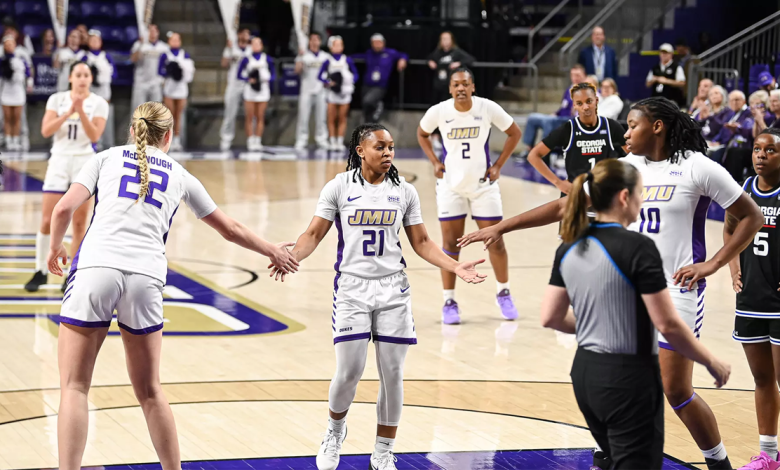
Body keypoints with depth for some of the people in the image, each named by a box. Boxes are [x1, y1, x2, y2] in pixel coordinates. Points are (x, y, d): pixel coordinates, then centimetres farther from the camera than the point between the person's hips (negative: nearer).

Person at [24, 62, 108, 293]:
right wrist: (69, 112, -19)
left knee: (79, 223, 1)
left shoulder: (98, 103, -2)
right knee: (47, 221, -2)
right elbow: (46, 131, -9)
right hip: (59, 161, 1)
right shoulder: (57, 99, 2)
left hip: (85, 163, -1)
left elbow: (95, 136, -12)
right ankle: (41, 271, 11)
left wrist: (81, 111, -21)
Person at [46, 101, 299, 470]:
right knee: (149, 391, 17)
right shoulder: (179, 175, 23)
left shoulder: (107, 158, 19)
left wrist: (56, 247, 24)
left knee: (74, 387, 1)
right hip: (145, 276, 2)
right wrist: (274, 252, 48)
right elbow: (231, 230, 32)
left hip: (95, 269, -2)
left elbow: (64, 208, 5)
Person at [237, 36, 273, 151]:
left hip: (263, 90, 1)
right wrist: (248, 79, -14)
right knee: (250, 117, -2)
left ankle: (258, 141, 6)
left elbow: (273, 75, 9)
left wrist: (267, 79, -12)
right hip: (250, 90, -1)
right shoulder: (246, 59, 2)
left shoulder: (267, 59, 5)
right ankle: (250, 142, 1)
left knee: (260, 117, 2)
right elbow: (239, 74, 3)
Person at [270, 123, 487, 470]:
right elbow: (314, 234, -2)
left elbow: (421, 242, 9)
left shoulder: (404, 191, 5)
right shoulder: (339, 187, -1)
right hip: (352, 288, -2)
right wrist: (292, 256, -22)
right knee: (349, 373, -6)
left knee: (392, 375, 2)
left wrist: (455, 267, -4)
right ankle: (335, 429, 26)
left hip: (393, 291, 2)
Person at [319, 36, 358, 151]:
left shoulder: (347, 60, 1)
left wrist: (352, 81, -12)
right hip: (332, 93, -1)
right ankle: (332, 141, 7)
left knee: (342, 119, 4)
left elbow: (355, 74, 7)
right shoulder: (328, 61, -1)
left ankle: (340, 141, 8)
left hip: (345, 92, 1)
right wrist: (328, 82, -17)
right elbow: (321, 76, 0)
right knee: (332, 119, 1)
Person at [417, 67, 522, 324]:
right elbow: (422, 133, 9)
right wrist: (435, 162, -1)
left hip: (483, 183, 0)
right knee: (450, 243, 0)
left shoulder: (488, 108, -14)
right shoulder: (438, 112, -12)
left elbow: (514, 133, 1)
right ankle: (449, 301, 10)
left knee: (495, 240, 3)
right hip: (450, 184, 0)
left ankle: (503, 293, 23)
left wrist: (498, 165, -3)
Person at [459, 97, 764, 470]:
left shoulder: (697, 168, -8)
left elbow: (751, 217, -2)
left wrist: (713, 264, -9)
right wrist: (501, 227, 2)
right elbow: (565, 206, 7)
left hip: (676, 290, -5)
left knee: (676, 390, -5)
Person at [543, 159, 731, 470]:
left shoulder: (569, 249, 4)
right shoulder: (638, 248, -17)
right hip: (628, 377, -7)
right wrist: (711, 363, -3)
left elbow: (550, 317, 8)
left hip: (584, 374, 7)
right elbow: (668, 325, -17)